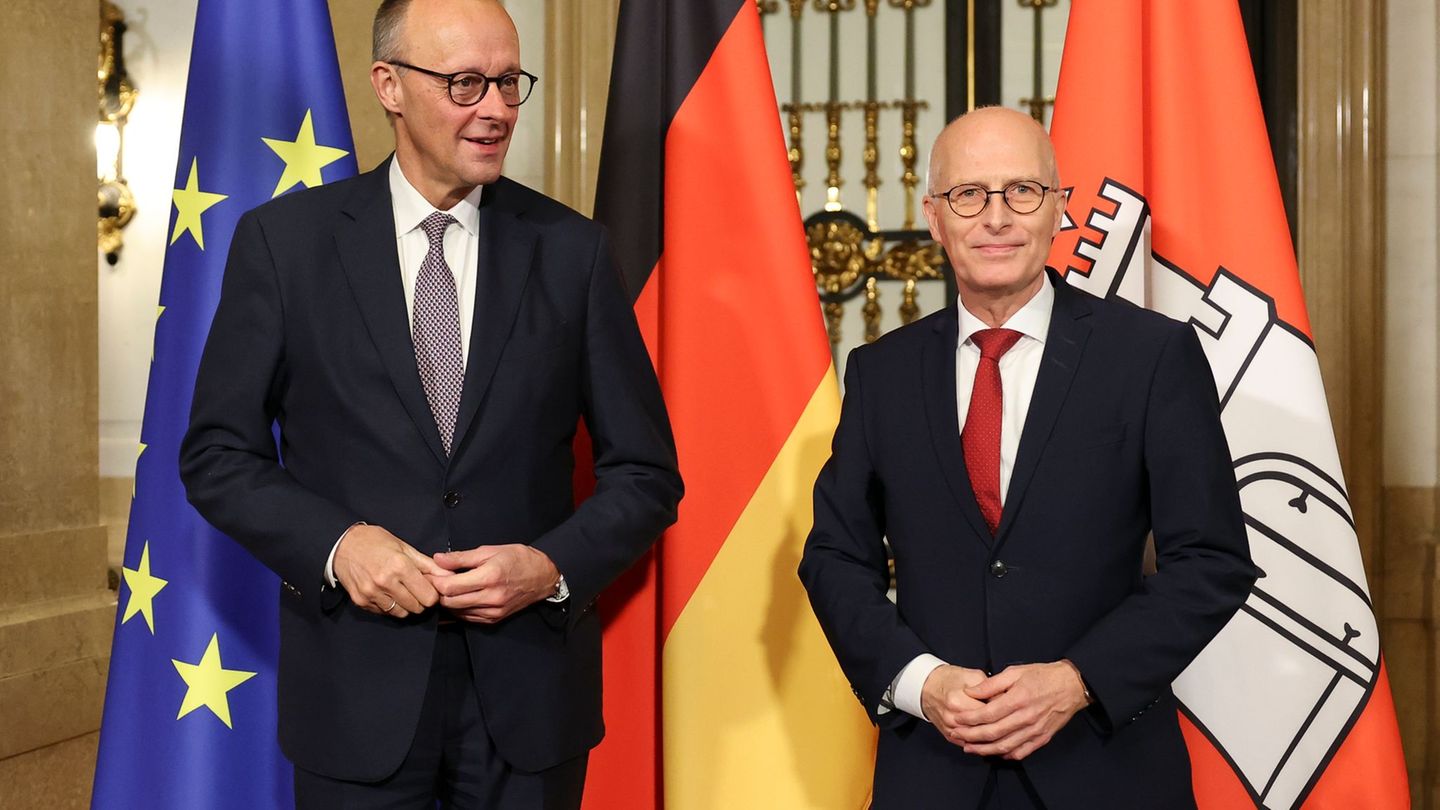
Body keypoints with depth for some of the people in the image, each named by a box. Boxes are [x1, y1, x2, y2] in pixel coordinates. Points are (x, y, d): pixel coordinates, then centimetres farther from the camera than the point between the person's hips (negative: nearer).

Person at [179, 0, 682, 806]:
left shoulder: (571, 249, -1)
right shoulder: (285, 239, -3)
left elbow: (646, 473, 4)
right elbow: (219, 453, 1)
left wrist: (555, 565, -13)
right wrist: (335, 544, -15)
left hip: (529, 686, 1)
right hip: (357, 687, -1)